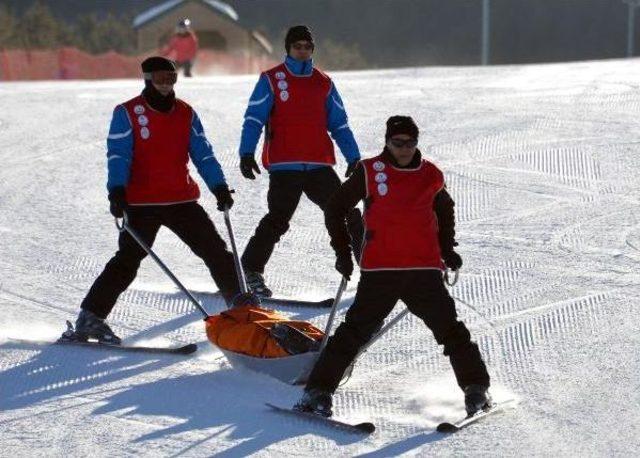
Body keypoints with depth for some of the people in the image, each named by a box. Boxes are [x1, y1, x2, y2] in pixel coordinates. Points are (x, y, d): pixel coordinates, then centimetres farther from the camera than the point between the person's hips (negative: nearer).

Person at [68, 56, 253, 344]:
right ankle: (90, 317, -7)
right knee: (128, 260, -10)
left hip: (182, 200, 5)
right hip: (141, 203, -5)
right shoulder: (127, 114, -3)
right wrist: (117, 191, -24)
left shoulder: (186, 114, 11)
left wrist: (219, 186, 1)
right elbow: (118, 155, -11)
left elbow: (202, 154, 12)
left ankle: (239, 302, 16)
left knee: (215, 249, 3)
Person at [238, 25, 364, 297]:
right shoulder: (271, 80, 4)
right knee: (277, 220, -10)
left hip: (319, 166, 4)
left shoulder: (323, 84, 15)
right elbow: (254, 119, -2)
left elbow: (339, 124, 18)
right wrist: (246, 153, -15)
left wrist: (354, 158, 11)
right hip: (284, 166, -4)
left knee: (348, 215, -2)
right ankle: (250, 271, 0)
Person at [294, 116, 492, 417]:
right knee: (356, 330, -6)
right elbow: (335, 210, 8)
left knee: (450, 329, -2)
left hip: (425, 270, 2)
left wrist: (447, 249, 20)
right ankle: (319, 390, -3)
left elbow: (444, 209, 30)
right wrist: (343, 252, 4)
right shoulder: (370, 172, -1)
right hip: (379, 271, -2)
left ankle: (476, 388, 8)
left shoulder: (431, 176, 8)